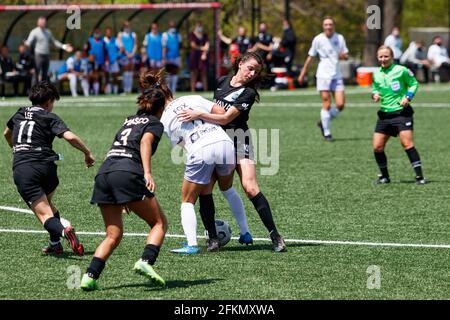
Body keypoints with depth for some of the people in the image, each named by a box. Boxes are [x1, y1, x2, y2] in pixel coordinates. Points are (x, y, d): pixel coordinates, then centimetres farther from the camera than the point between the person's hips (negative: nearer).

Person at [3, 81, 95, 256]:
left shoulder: (19, 114, 21)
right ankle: (55, 243, 17)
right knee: (47, 202, 28)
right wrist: (87, 153, 4)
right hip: (45, 166, 0)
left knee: (44, 214, -7)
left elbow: (7, 133, 42)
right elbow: (70, 137, -11)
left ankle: (62, 231, -38)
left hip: (20, 170, 0)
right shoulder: (49, 117, 7)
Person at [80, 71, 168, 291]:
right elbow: (145, 143, -10)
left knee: (113, 234, 12)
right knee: (159, 223, 8)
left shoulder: (129, 121, 31)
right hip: (128, 174, -6)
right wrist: (147, 173, -24)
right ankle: (146, 261, -15)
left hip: (104, 173, 6)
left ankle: (90, 276, -4)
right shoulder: (154, 124, 12)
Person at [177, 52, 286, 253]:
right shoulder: (221, 82, 9)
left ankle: (275, 236, -14)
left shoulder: (248, 93, -8)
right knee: (204, 190, -8)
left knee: (250, 188, -20)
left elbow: (226, 118, -17)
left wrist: (198, 115, -24)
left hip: (238, 142, -5)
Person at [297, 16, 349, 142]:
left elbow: (346, 55, 13)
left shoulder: (339, 38, 6)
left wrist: (343, 56, -12)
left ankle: (323, 122, 19)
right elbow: (310, 57, 6)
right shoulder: (318, 39, -2)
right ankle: (327, 133, 0)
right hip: (323, 75, -3)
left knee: (340, 105, -5)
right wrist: (303, 73, 6)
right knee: (327, 105, -9)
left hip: (337, 75, 3)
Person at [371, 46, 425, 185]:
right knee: (377, 147, 1)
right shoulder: (377, 74, 9)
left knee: (407, 143, -17)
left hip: (401, 112, -6)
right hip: (384, 114, 6)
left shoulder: (401, 70, -6)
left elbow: (414, 83, 3)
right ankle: (384, 176, 19)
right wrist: (375, 95, 1)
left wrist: (408, 97, -12)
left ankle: (419, 176, -12)